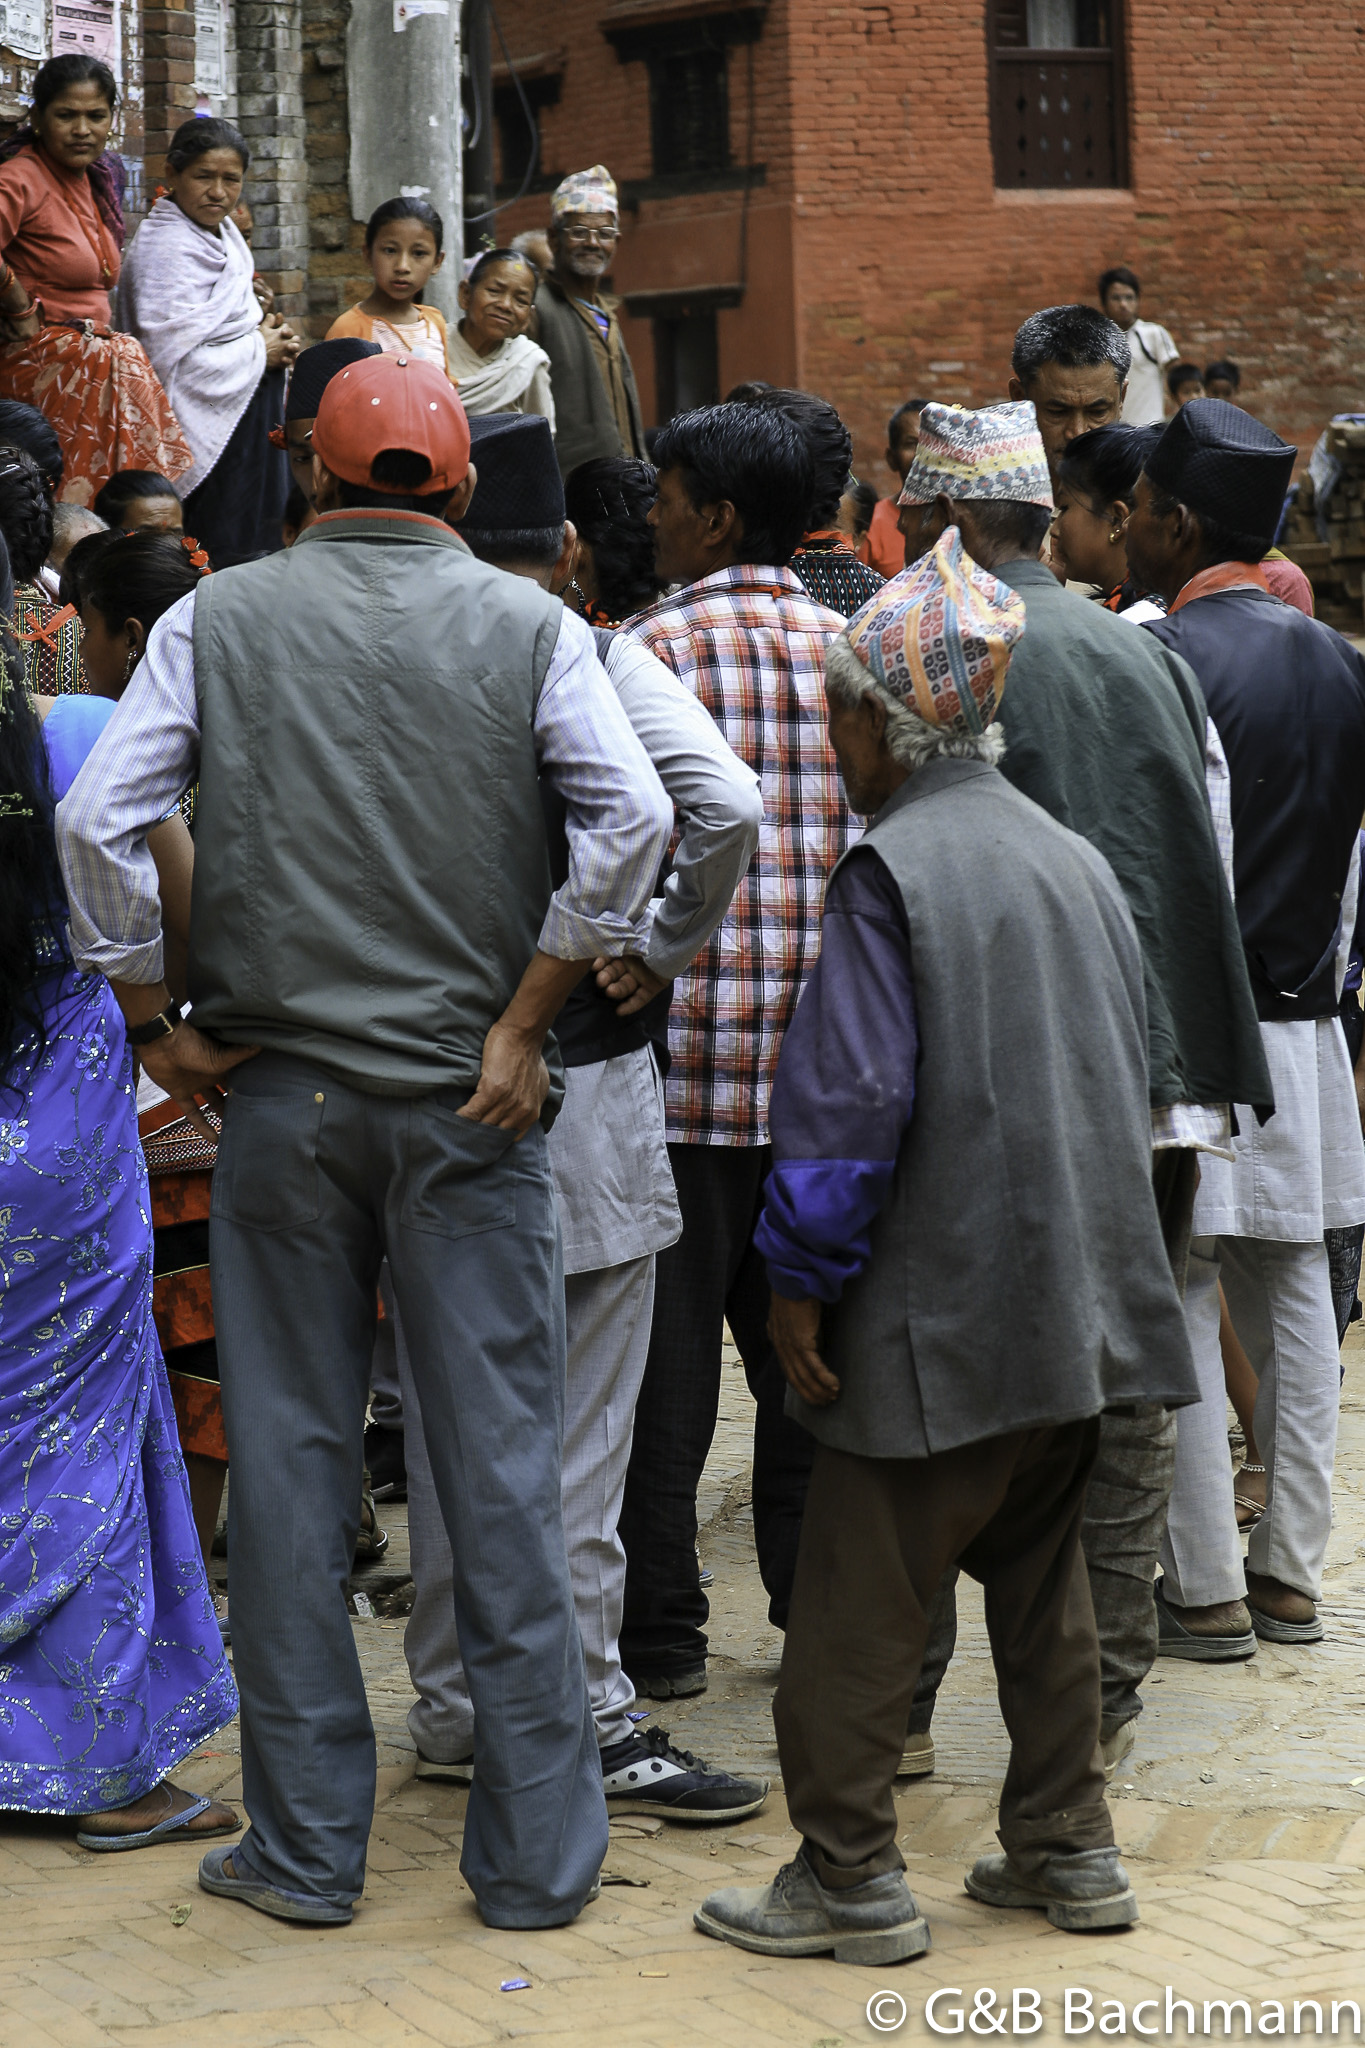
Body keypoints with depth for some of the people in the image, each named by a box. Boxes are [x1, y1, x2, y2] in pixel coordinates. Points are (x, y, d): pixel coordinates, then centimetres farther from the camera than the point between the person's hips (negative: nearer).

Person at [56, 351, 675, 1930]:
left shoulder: (218, 620, 2)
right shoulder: (526, 626, 0)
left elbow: (97, 818, -5)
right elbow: (631, 814, -12)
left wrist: (153, 1019, 4)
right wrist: (525, 1020, -5)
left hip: (280, 1091, 1)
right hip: (469, 1097, -1)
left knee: (288, 1462, 8)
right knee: (502, 1469, 4)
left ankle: (306, 1845, 13)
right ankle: (535, 1847, 8)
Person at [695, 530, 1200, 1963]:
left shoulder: (892, 868, -12)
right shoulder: (1076, 863, 12)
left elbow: (849, 1100, -17)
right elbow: (1131, 1071, 19)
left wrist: (802, 1282, -11)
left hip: (938, 1311, -8)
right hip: (1075, 1300, 8)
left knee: (858, 1602, 0)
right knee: (1039, 1576, 18)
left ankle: (850, 1880, 3)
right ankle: (1065, 1846, 22)